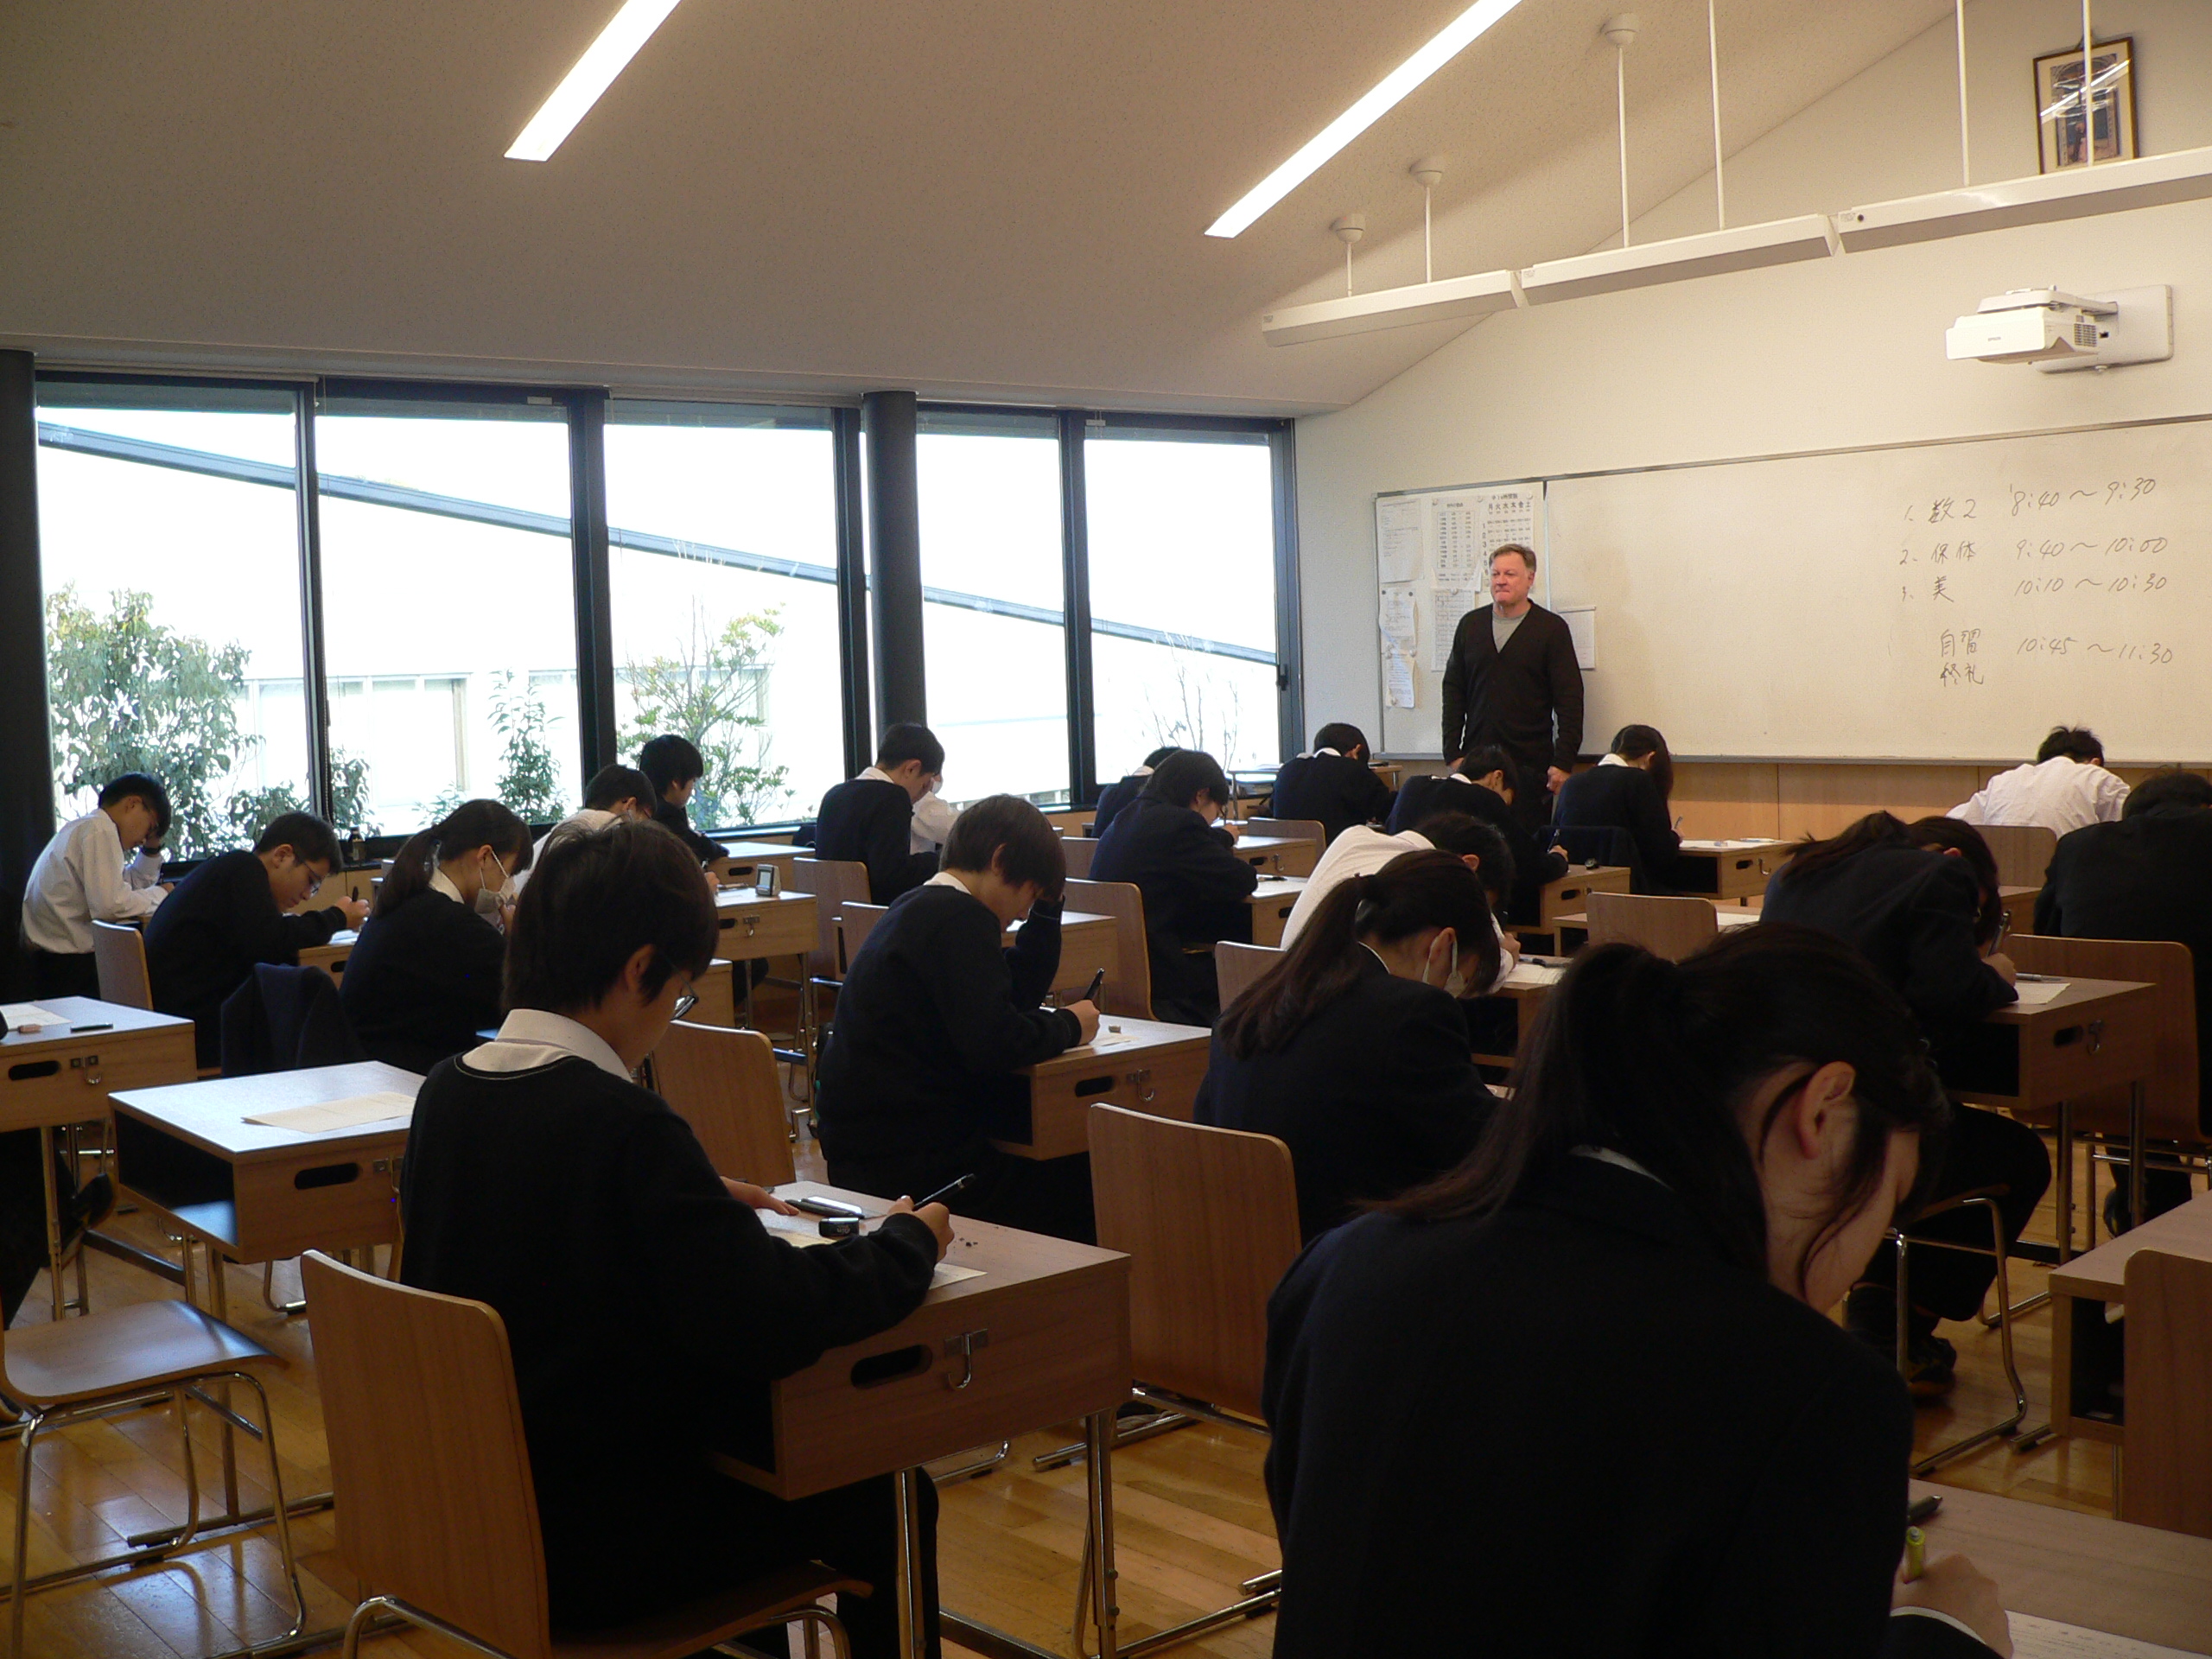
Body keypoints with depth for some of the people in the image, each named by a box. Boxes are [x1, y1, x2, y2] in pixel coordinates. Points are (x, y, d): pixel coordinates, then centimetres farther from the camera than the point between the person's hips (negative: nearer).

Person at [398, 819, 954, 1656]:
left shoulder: (446, 1091, -1)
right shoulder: (625, 1124, -25)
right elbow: (771, 1322, -26)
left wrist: (701, 1199, 14)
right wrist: (907, 1245, -10)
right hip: (587, 1552, -8)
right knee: (884, 1500, 8)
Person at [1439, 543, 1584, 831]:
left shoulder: (1552, 628, 2)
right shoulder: (1470, 624, 12)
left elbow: (1570, 701, -2)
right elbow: (1453, 691, 12)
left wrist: (1563, 763, -8)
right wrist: (1452, 753, 4)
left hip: (1531, 764, -3)